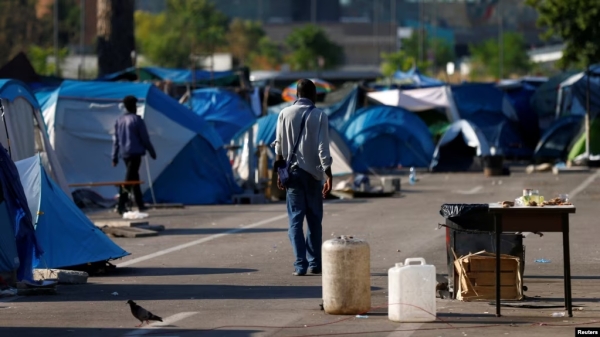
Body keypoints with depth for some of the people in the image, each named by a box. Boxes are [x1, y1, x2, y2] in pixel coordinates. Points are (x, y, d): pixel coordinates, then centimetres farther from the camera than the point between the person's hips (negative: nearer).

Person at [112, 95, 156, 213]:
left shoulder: (119, 120, 9)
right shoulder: (137, 120, -7)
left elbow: (116, 140, 10)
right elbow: (145, 138, -6)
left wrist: (115, 157, 12)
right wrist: (152, 152, 4)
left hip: (124, 154, 7)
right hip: (135, 152, -7)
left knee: (134, 178, 16)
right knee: (129, 179, -10)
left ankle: (140, 204, 21)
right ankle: (121, 205, -19)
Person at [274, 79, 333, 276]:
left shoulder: (285, 114, 2)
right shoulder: (319, 116, -3)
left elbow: (279, 146, 2)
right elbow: (323, 148, -9)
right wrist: (328, 175, -10)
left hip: (292, 171, 1)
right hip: (313, 172, -1)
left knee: (295, 219, 0)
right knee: (314, 220, 10)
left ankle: (300, 264, -7)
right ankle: (314, 263, 10)